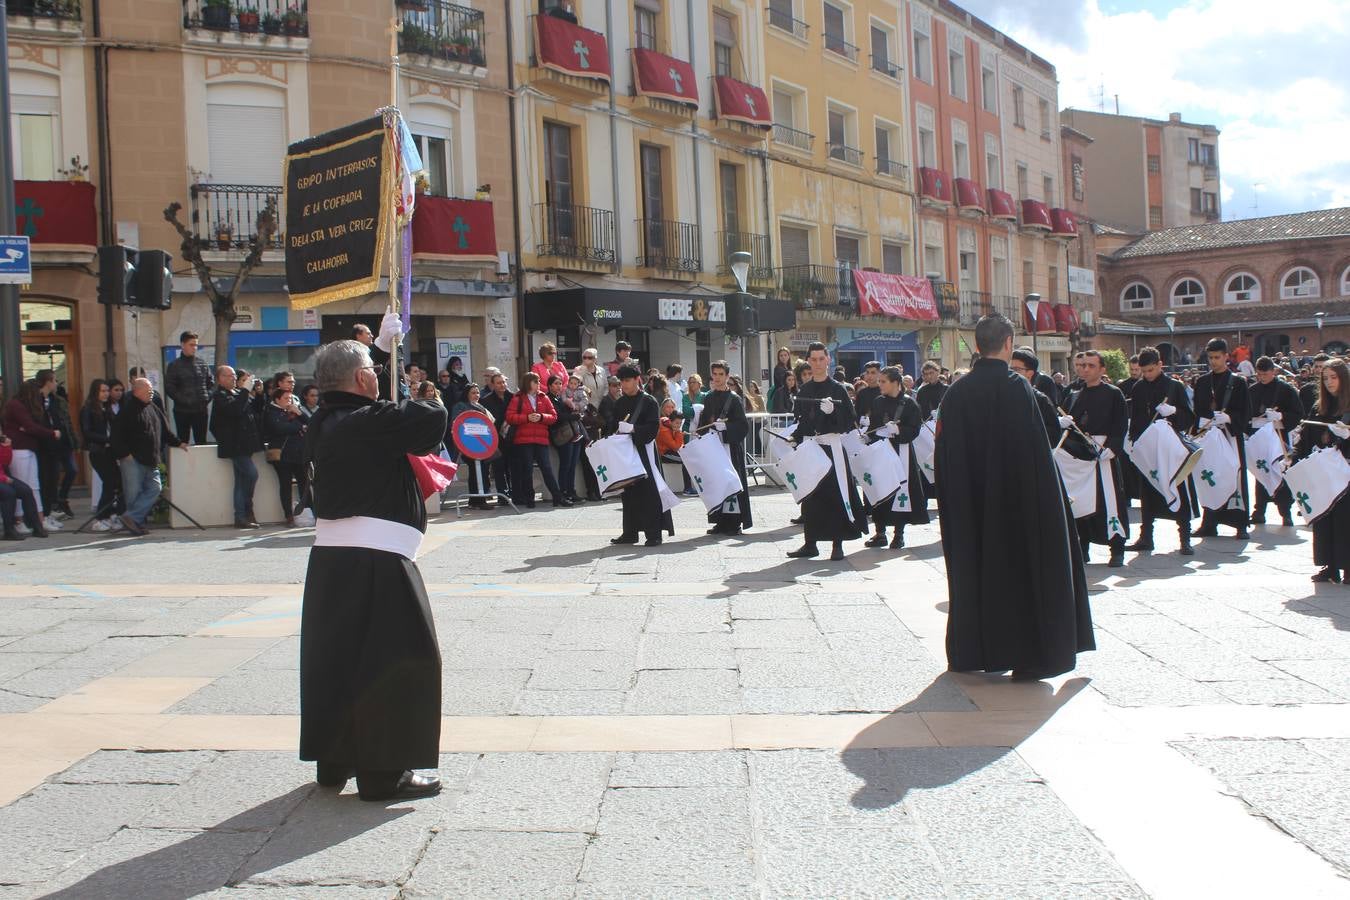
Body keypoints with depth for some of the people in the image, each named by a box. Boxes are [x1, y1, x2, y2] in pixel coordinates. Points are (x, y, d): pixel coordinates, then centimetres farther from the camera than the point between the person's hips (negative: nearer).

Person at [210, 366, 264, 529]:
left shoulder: (237, 393, 18)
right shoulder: (220, 396, -8)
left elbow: (256, 410, 19)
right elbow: (235, 409, -26)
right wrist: (245, 390, -20)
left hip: (243, 444, 9)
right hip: (235, 445, -9)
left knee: (242, 480, 8)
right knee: (251, 473, -17)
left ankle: (241, 517, 11)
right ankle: (247, 510, -6)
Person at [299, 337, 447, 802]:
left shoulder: (322, 426, 12)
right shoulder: (371, 422, -15)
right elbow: (433, 415, -21)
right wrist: (406, 408, -1)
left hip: (329, 557, 9)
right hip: (375, 560, -9)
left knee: (334, 656, 16)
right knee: (397, 662, 0)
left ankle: (333, 760, 28)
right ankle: (383, 773, 4)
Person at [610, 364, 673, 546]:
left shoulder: (649, 401, -6)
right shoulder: (619, 403, 12)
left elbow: (653, 427, -14)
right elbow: (615, 426, 19)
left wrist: (633, 428, -24)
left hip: (644, 449, -6)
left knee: (649, 491, -6)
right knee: (629, 491, 9)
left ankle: (654, 534, -3)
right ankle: (630, 532, 16)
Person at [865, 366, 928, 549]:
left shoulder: (909, 403, -4)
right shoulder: (877, 402, 9)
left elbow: (914, 430, -9)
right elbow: (872, 426, 12)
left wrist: (898, 430, -24)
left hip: (901, 453, -4)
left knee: (900, 491, -2)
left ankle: (899, 534, 9)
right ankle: (880, 533, 12)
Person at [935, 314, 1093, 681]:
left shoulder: (957, 392, 1)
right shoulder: (1017, 388, -12)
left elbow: (944, 455, 3)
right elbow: (1037, 451, -14)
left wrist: (955, 503, 10)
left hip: (969, 505, 5)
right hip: (1017, 500, -4)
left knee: (973, 568, 14)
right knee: (1020, 568, 4)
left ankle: (969, 652, 20)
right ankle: (1027, 657, 6)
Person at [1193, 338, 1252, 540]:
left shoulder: (1238, 382, 4)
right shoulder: (1201, 382, 12)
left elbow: (1245, 413, -1)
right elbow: (1197, 411, 10)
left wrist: (1228, 418, -18)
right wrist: (1204, 422, -10)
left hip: (1232, 437, -3)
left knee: (1236, 478, -4)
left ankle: (1241, 524, 1)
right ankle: (1210, 523, 10)